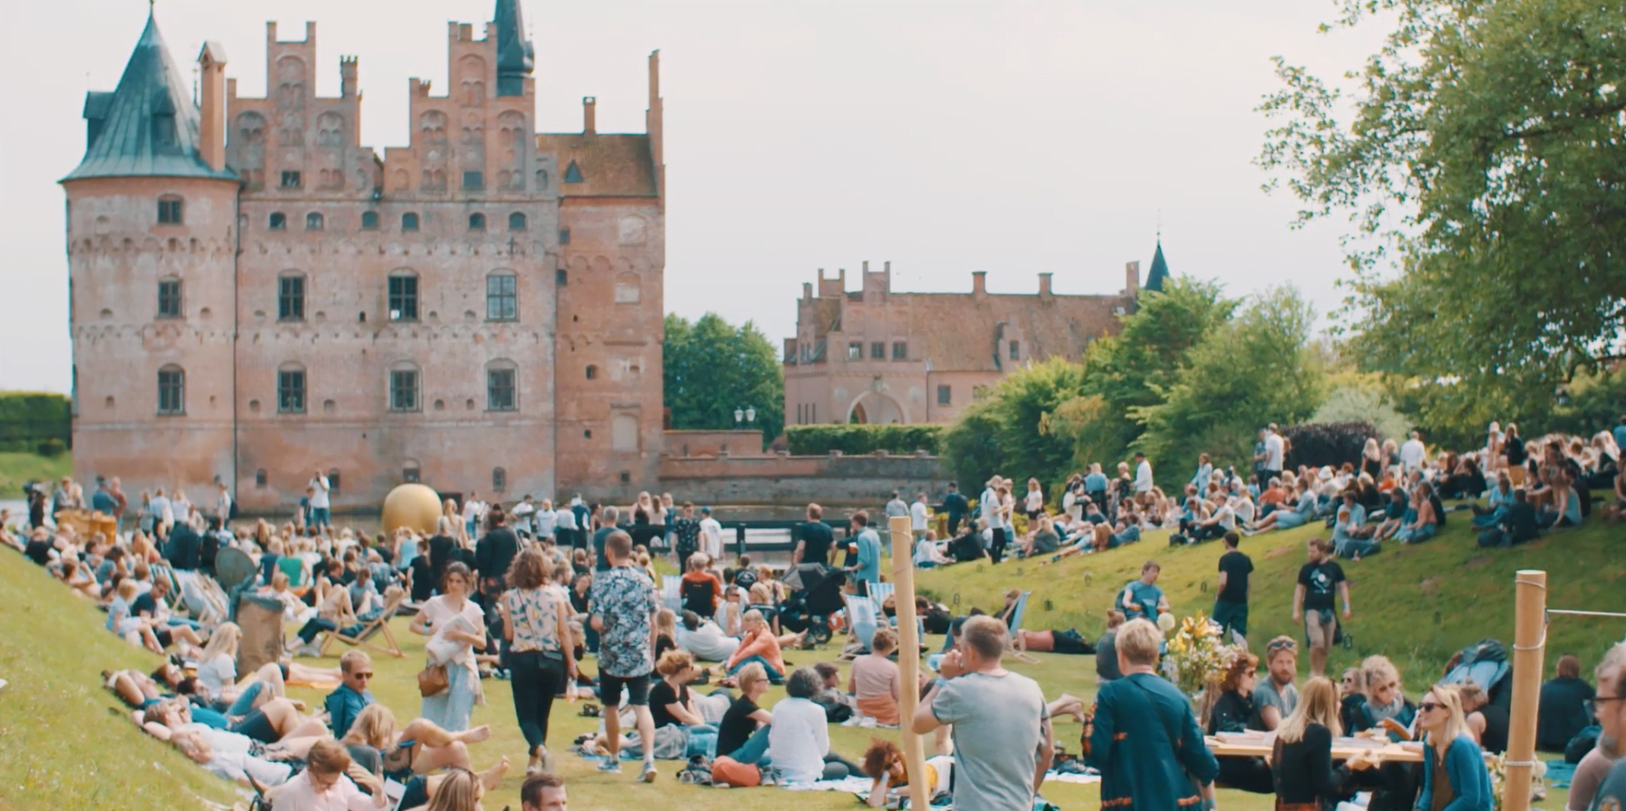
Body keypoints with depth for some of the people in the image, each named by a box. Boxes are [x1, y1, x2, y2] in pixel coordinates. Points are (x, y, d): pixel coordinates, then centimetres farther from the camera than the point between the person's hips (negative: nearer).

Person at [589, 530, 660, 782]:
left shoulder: (603, 581, -11)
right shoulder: (644, 580, 0)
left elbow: (597, 623, -16)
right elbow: (653, 621, 5)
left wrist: (603, 627, 7)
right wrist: (651, 651, 17)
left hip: (612, 656, -2)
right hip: (640, 656, 2)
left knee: (611, 707, 16)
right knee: (641, 707, -1)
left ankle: (614, 760, 29)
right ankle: (649, 760, -18)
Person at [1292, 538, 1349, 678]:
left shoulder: (1334, 567, 1)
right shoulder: (1306, 568, -1)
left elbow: (1342, 586, 9)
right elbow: (1299, 589, 4)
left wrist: (1346, 606, 2)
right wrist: (1296, 611, 1)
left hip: (1328, 610, 2)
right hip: (1312, 609, -2)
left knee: (1326, 645, 7)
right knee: (1317, 641, -18)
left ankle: (1321, 672, 20)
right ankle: (1313, 671, -3)